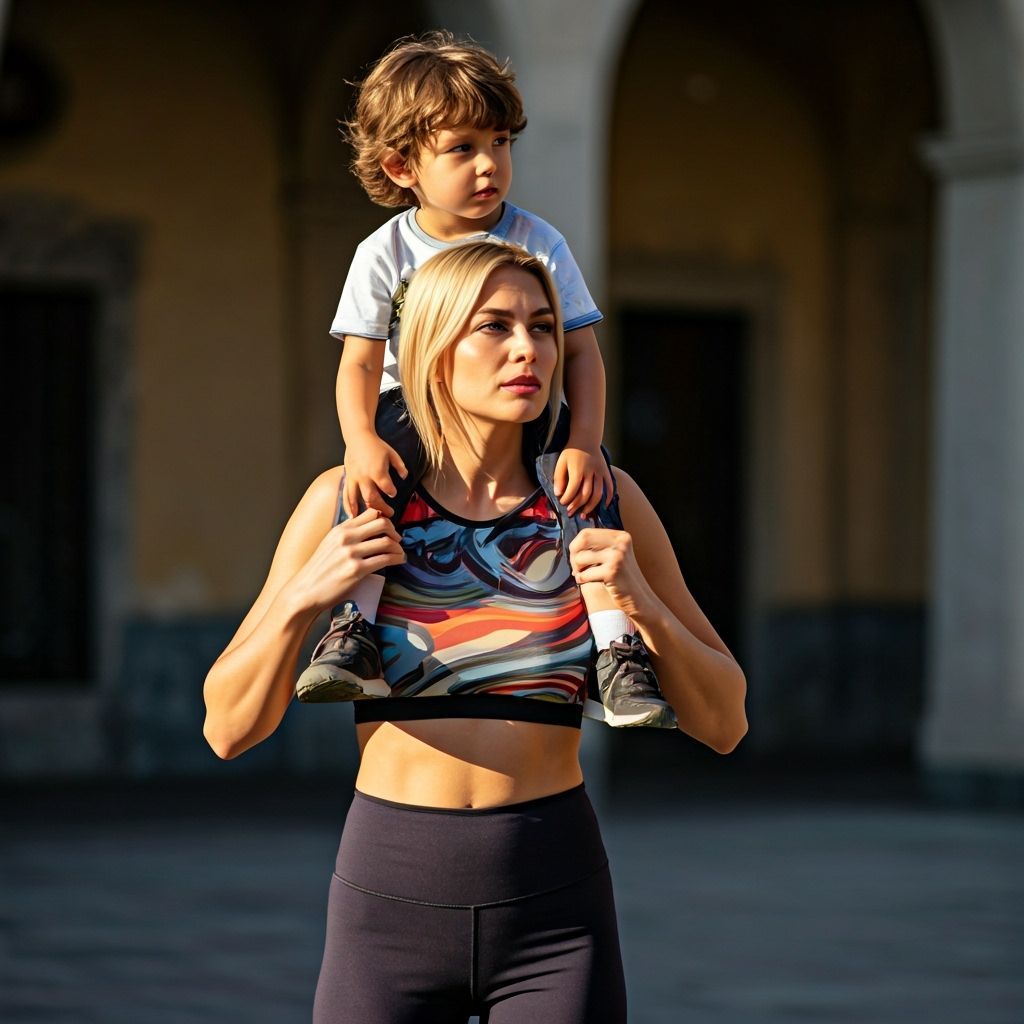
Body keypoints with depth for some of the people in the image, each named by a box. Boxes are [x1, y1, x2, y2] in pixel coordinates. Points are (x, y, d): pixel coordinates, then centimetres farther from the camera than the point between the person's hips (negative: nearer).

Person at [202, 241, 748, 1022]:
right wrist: (304, 596, -18)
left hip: (558, 909, 0)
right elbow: (230, 728, -1)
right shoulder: (350, 503, -3)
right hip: (391, 904, 0)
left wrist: (643, 606, -16)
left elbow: (723, 723, 2)